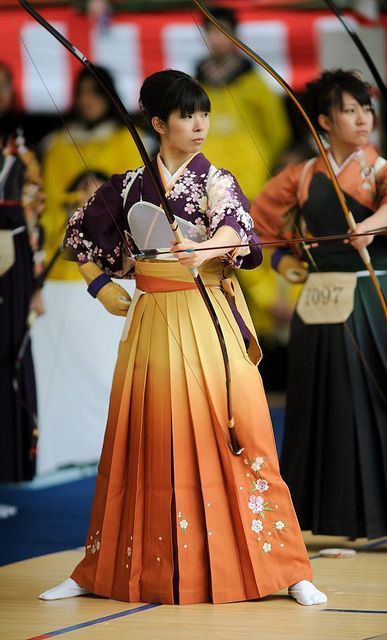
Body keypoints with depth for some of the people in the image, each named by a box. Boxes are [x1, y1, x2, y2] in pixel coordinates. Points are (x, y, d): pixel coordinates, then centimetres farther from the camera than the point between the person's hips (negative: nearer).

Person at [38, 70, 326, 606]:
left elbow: (235, 228, -19)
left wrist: (204, 249, -40)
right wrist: (102, 286, 12)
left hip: (212, 324, -2)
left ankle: (285, 569, -5)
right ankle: (105, 571, 15)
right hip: (152, 327, 2)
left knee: (231, 436, -8)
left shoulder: (218, 182, 2)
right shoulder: (129, 186, 8)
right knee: (147, 444, 5)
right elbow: (79, 233, 23)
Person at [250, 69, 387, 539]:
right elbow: (260, 213, 24)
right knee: (320, 409, 7)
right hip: (319, 303, 4)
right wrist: (281, 257, 14)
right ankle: (319, 516, 15)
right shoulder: (304, 176, 9)